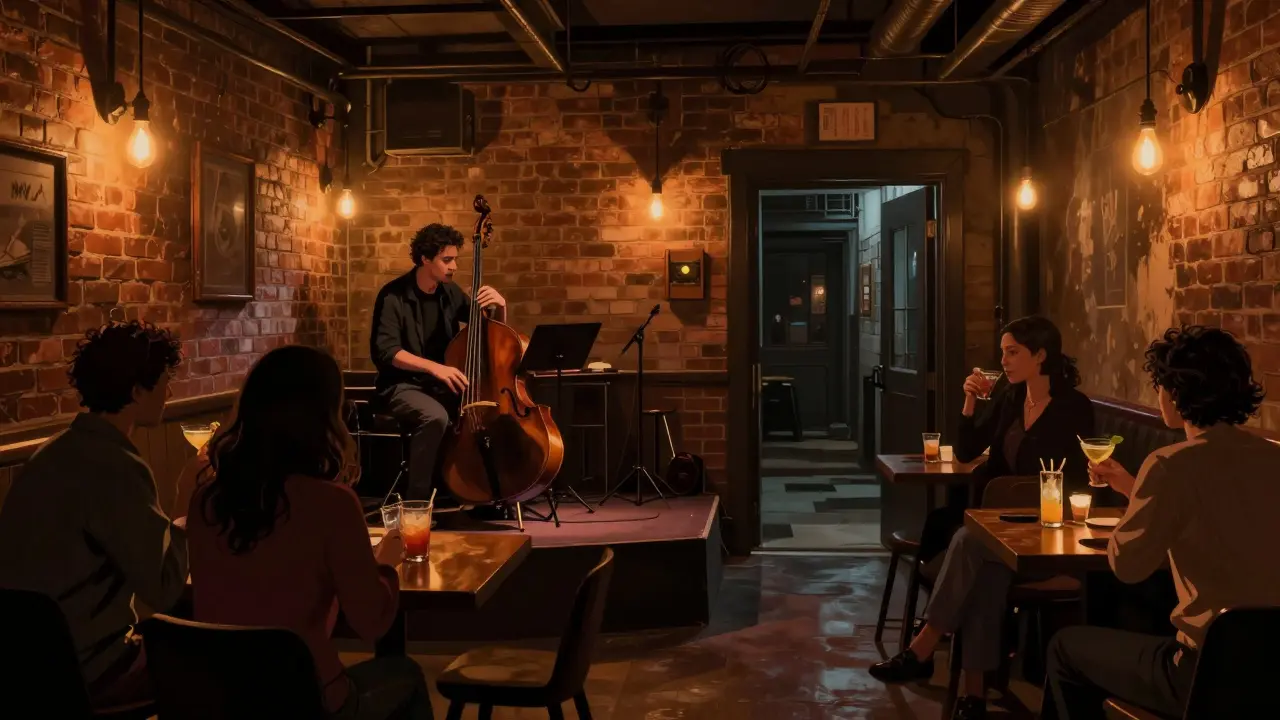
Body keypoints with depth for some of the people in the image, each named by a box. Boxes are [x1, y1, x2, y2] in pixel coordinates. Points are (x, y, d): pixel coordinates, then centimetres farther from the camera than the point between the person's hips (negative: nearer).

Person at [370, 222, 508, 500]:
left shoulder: (450, 292, 5)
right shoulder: (394, 296, -12)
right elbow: (385, 351, -21)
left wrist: (500, 306, -9)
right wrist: (434, 366, -33)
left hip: (443, 384, 5)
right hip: (403, 386, -5)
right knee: (435, 416, -37)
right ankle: (415, 503, -25)